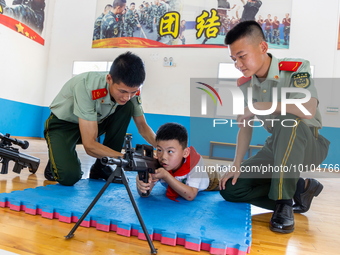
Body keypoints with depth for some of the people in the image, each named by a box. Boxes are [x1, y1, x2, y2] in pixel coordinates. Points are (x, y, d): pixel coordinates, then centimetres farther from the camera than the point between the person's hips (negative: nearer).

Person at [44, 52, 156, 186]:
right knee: (69, 176, -30)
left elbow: (143, 127, -8)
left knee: (128, 107, -21)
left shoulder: (130, 88, -20)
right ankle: (59, 160, 8)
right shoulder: (86, 86, -36)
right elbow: (90, 145, -35)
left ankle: (101, 167, -10)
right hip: (62, 124, -5)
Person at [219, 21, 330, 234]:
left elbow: (308, 110, -38)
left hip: (309, 145, -5)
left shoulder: (296, 69, -20)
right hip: (277, 147, 6)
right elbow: (245, 127, 0)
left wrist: (260, 106, -28)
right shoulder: (244, 85, -3)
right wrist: (237, 166, -9)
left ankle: (284, 202, -24)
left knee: (289, 120, -40)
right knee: (230, 189, -8)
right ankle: (300, 188, 4)